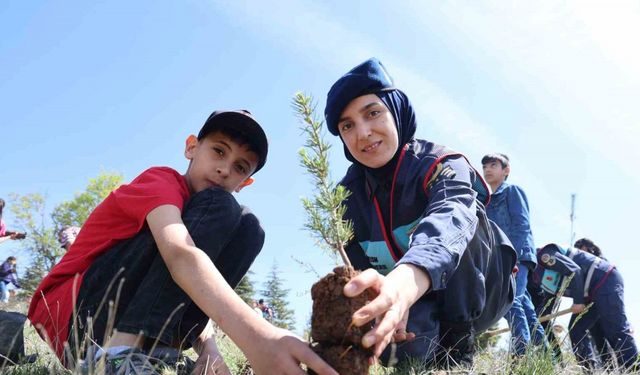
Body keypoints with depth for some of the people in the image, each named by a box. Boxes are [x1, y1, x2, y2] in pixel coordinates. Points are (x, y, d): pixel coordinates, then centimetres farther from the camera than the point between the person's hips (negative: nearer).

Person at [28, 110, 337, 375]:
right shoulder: (160, 181, -13)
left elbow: (201, 294, 8)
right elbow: (180, 255, -34)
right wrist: (252, 333, -50)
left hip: (140, 334, 7)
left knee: (248, 229, -5)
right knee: (218, 208, -20)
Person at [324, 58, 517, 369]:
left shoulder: (443, 166, -22)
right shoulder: (350, 193, -6)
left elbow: (449, 221, -46)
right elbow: (355, 265, -15)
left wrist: (406, 281, -70)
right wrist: (390, 298, -41)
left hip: (478, 292, -2)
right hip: (416, 306, 3)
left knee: (461, 217, -31)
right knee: (406, 346, -33)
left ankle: (458, 346, -21)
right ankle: (434, 355, 3)